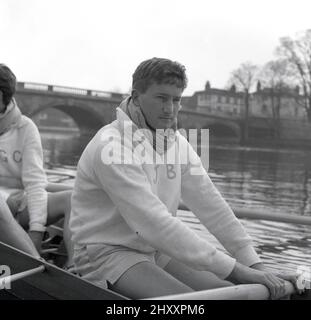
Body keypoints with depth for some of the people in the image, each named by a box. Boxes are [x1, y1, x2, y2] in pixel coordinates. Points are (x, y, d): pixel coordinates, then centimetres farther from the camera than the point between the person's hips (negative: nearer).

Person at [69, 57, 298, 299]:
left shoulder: (177, 143, 3)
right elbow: (156, 224, -29)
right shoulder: (111, 147, -22)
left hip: (157, 252, 7)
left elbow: (212, 207, 1)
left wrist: (256, 267, -8)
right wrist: (235, 269, -29)